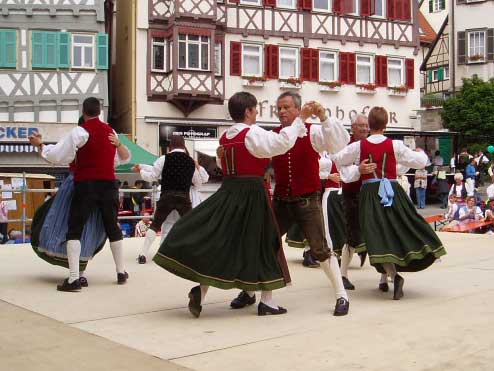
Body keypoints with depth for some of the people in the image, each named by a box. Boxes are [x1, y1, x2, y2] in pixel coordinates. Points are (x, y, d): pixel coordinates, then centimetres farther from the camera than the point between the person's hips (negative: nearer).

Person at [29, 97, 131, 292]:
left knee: (74, 229, -1)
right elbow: (123, 157, 21)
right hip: (108, 184, 5)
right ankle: (121, 272, 21)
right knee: (112, 228, 16)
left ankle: (73, 278, -10)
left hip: (86, 185, -5)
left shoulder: (80, 132, -7)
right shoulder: (111, 132, 11)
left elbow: (57, 156, -8)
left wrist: (40, 145, 5)